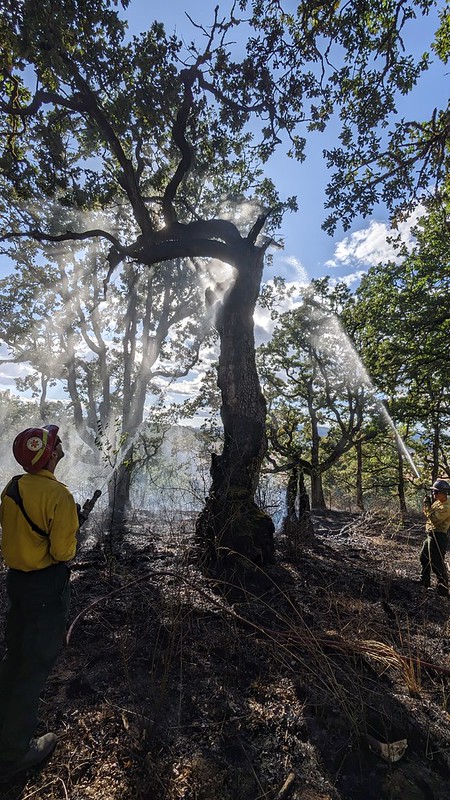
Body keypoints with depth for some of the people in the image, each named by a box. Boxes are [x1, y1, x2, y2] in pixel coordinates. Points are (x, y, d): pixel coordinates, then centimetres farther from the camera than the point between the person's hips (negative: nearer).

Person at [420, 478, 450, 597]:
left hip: (438, 537, -10)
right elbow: (427, 513, 14)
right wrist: (428, 505, -3)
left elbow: (435, 519, -27)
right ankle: (424, 582, 36)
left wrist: (427, 506, -21)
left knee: (437, 563, -5)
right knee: (424, 558, 21)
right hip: (431, 535, 10)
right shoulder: (438, 502, 10)